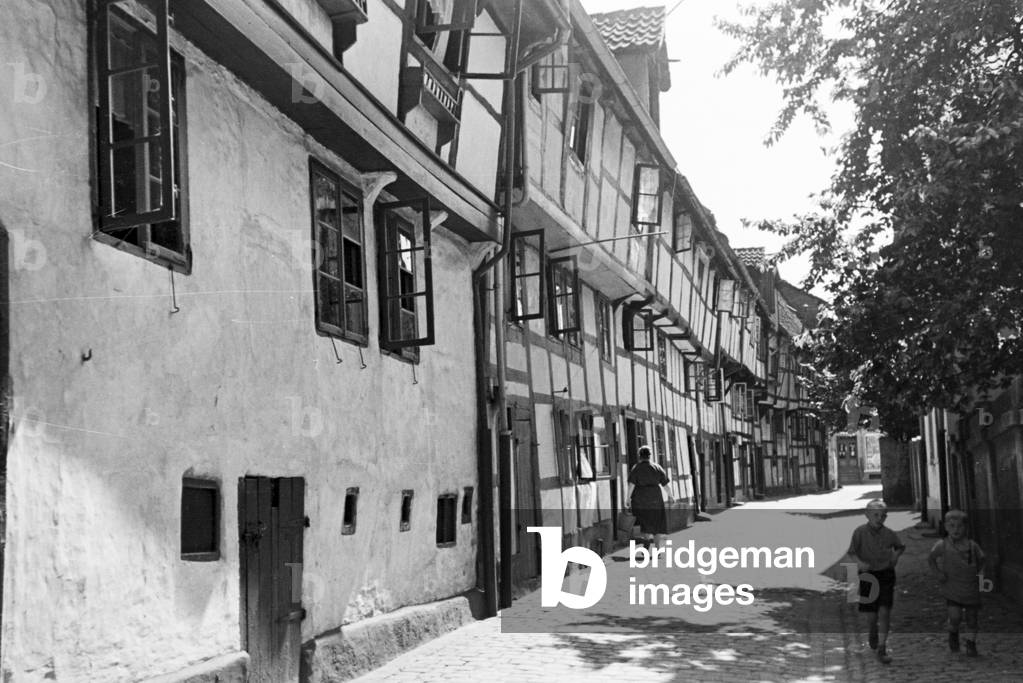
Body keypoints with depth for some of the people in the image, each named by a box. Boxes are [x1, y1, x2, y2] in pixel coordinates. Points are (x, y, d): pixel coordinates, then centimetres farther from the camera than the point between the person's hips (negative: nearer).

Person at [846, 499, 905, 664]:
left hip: (886, 575, 1)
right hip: (868, 575, -1)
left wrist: (896, 555, -3)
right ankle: (874, 629, 43)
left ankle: (882, 649, -3)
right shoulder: (860, 532, -9)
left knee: (884, 612, -9)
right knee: (871, 615, 6)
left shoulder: (890, 534, -2)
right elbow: (852, 552, -8)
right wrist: (860, 562, -26)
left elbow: (901, 547, 17)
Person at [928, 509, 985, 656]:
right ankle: (953, 634, 18)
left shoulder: (972, 546, -2)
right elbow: (931, 559, 11)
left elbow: (981, 559, 18)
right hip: (952, 588, -2)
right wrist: (938, 573, 0)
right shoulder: (942, 545, -5)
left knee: (971, 618, 7)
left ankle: (971, 644, 24)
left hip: (971, 589, 2)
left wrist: (976, 573, 6)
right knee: (955, 617, -13)